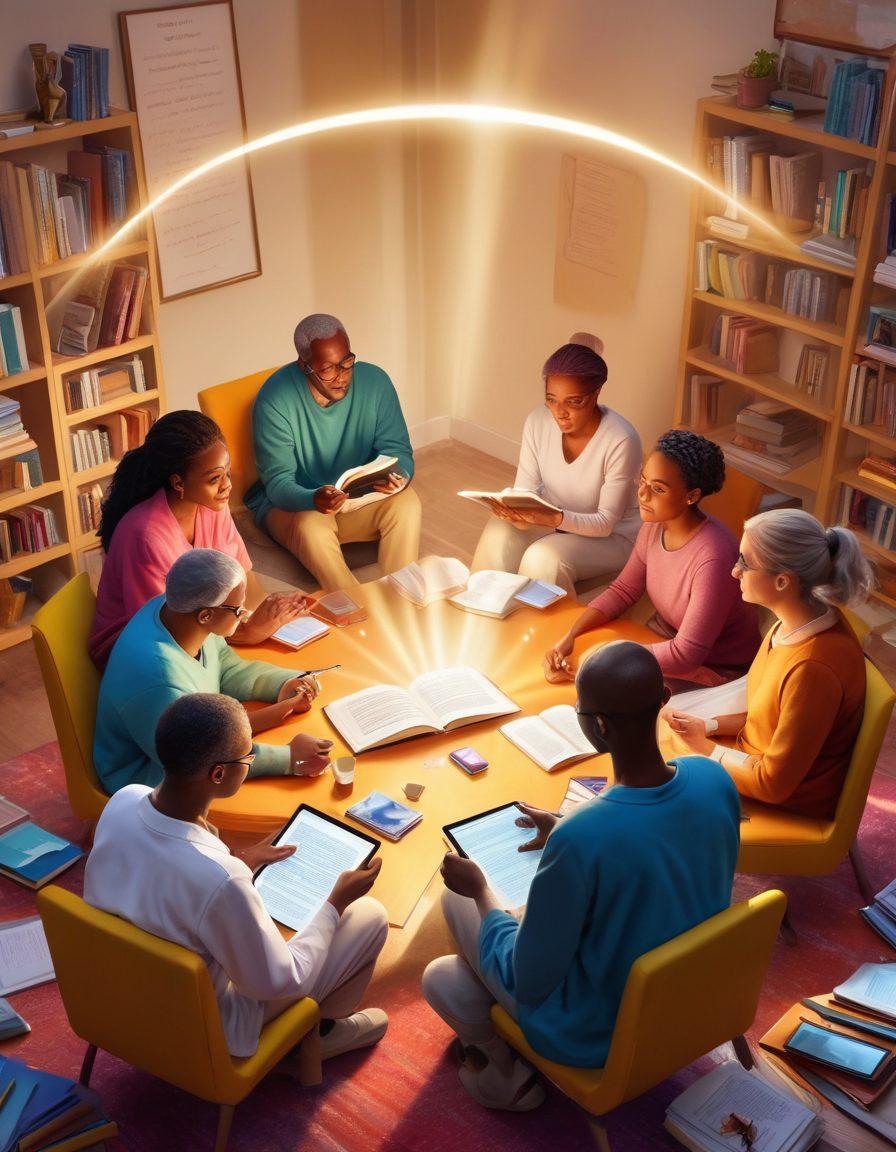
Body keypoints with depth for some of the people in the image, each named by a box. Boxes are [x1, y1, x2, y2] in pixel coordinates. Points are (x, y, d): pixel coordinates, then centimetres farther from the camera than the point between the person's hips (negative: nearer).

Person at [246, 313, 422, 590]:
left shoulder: (374, 381, -11)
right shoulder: (275, 399, -21)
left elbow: (397, 449, -7)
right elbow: (278, 484, -23)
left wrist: (400, 475, -33)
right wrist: (314, 499, -45)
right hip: (290, 505, -3)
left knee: (406, 502, -26)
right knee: (311, 526, -36)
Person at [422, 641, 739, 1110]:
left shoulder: (579, 839, -37)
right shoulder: (714, 780, -18)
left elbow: (528, 981, -22)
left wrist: (478, 889, -7)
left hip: (597, 1037, -6)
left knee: (457, 899, 14)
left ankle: (507, 1074, 23)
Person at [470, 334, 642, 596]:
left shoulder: (621, 442, -27)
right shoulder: (538, 422, -13)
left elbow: (606, 522, -23)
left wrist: (554, 518, -41)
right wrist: (517, 512, -33)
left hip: (611, 536, -4)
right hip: (552, 518, 4)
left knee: (543, 558, -31)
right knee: (498, 534, -23)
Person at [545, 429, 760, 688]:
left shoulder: (712, 557, -33)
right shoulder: (654, 526, -9)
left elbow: (686, 654, -31)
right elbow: (623, 590, 3)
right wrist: (569, 638, -12)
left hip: (713, 669, -7)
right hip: (666, 638, 7)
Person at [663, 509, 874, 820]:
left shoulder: (814, 667, -35)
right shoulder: (796, 625, -6)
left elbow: (774, 783, -26)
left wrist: (705, 748, -12)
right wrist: (708, 726, -3)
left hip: (790, 805, -8)